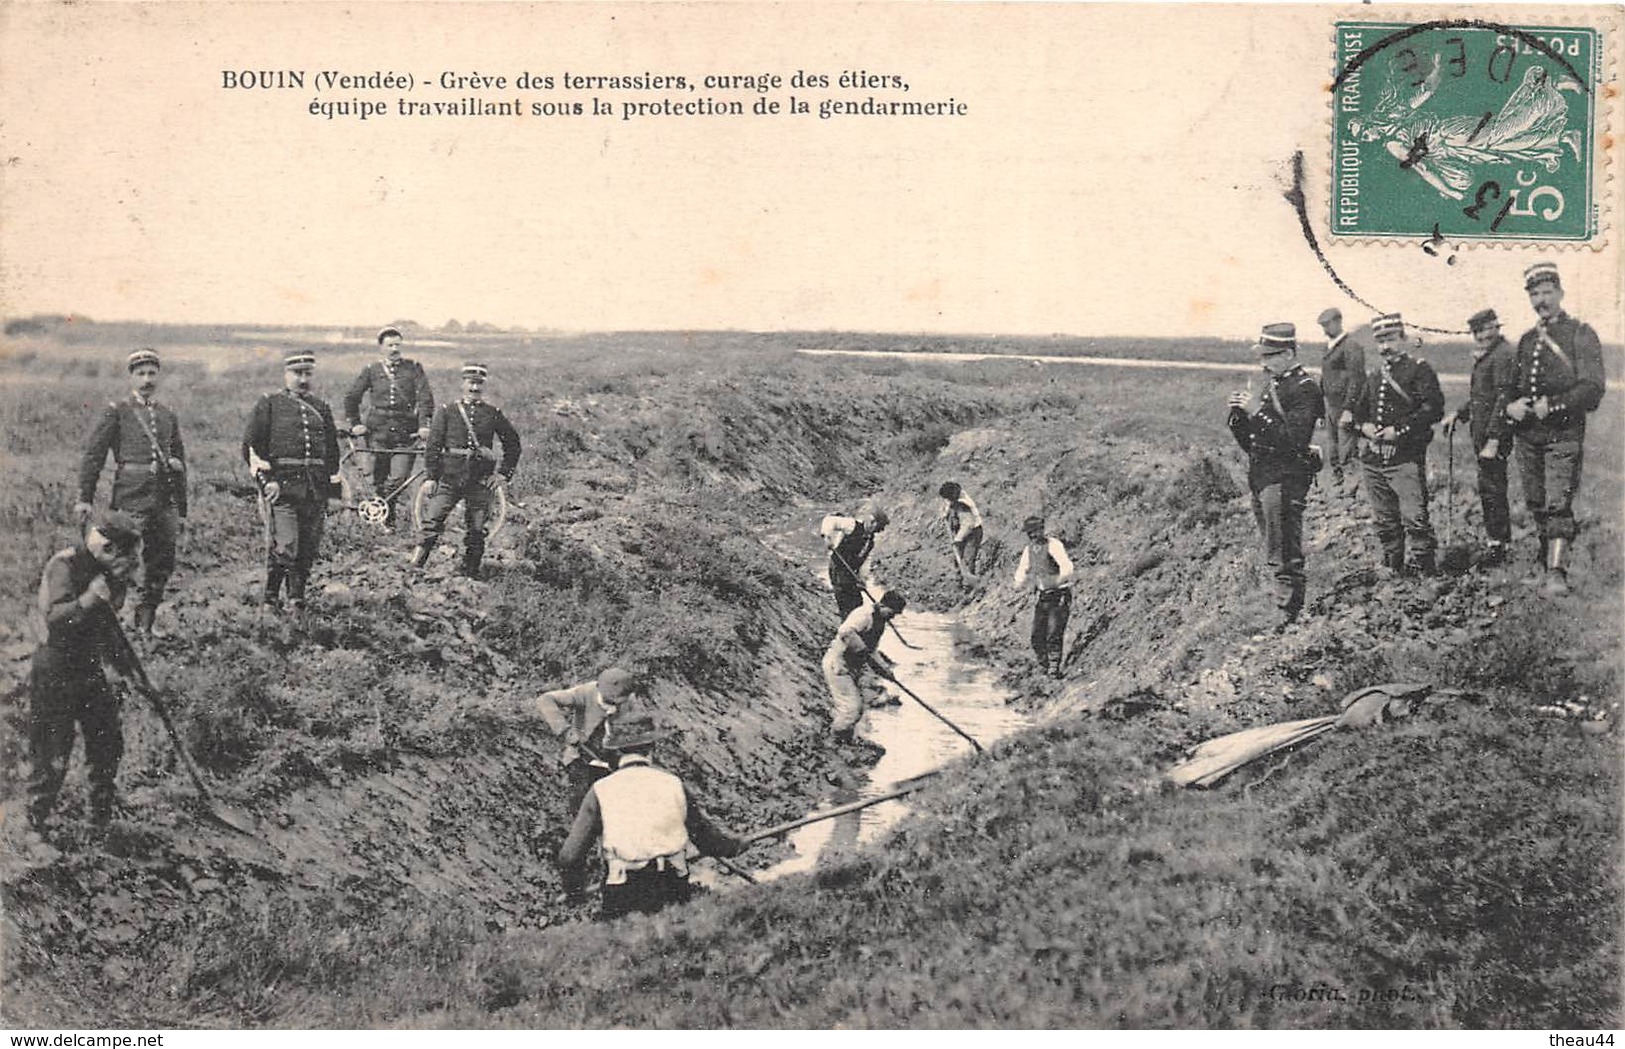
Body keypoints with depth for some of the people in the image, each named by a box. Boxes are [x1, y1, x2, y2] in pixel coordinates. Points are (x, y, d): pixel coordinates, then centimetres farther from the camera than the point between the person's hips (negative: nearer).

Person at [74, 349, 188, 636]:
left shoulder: (168, 416, 16)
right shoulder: (116, 411, 3)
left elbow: (180, 464, 19)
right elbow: (93, 455, -1)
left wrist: (181, 512, 17)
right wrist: (85, 498, -10)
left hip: (164, 500, 5)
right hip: (131, 499, -4)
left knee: (163, 565, 5)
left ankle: (144, 626, 16)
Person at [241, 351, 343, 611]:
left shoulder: (321, 408, 18)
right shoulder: (268, 405, 5)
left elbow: (332, 450, 23)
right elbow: (251, 446, 1)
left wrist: (331, 489, 16)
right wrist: (265, 481, -9)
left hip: (316, 489, 4)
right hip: (283, 485, -4)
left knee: (310, 548, 5)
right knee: (286, 547, -12)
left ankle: (297, 597, 18)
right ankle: (271, 596, 4)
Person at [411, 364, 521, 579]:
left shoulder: (493, 414, 7)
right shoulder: (447, 412, 4)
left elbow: (513, 443, 15)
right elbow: (432, 446, 2)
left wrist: (503, 473, 7)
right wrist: (431, 477, -4)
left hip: (480, 481, 1)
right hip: (449, 479, -1)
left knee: (476, 532, 4)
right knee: (432, 524, -8)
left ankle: (470, 575, 15)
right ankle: (415, 568, -4)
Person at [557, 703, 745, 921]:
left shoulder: (601, 792, 2)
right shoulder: (675, 785, 8)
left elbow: (570, 856, 3)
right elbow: (710, 840, 17)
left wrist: (573, 889, 22)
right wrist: (736, 845, 38)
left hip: (624, 902, -2)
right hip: (673, 898, 2)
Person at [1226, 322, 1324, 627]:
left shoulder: (1304, 390, -12)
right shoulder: (1273, 384, 16)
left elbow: (1294, 440, -24)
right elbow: (1251, 442, 17)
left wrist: (1259, 414, -24)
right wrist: (1240, 414, -2)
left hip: (1285, 479, -9)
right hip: (1261, 476, 9)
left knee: (1285, 556, -8)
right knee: (1274, 553, 15)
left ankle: (1289, 619, -5)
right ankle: (1287, 604, 25)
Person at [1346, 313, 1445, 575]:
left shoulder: (1419, 370, -2)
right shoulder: (1373, 377, 19)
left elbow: (1434, 408, -12)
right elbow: (1355, 408, 25)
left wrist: (1399, 430, -16)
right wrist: (1363, 425, 1)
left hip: (1406, 457, -6)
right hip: (1374, 459, 7)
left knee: (1415, 518, -11)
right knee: (1385, 522, 12)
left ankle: (1421, 569, -5)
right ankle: (1393, 568, 21)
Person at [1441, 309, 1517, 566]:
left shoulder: (1504, 355, -15)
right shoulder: (1484, 356, 16)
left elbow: (1503, 399, -20)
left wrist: (1493, 441, -23)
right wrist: (1458, 414, 10)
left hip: (1495, 433, -10)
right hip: (1482, 432, 10)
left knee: (1491, 488, -6)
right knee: (1490, 487, 15)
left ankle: (1496, 545, 1)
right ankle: (1500, 539, 25)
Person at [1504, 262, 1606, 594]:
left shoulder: (1581, 334, -3)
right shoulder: (1527, 340, 16)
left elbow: (1593, 389, -10)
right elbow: (1512, 386, 21)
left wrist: (1551, 405, -19)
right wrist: (1510, 405, -1)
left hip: (1563, 434, -6)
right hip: (1527, 436, 6)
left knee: (1558, 504, -14)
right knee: (1536, 505, 11)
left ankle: (1558, 573, -18)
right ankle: (1547, 562, 25)